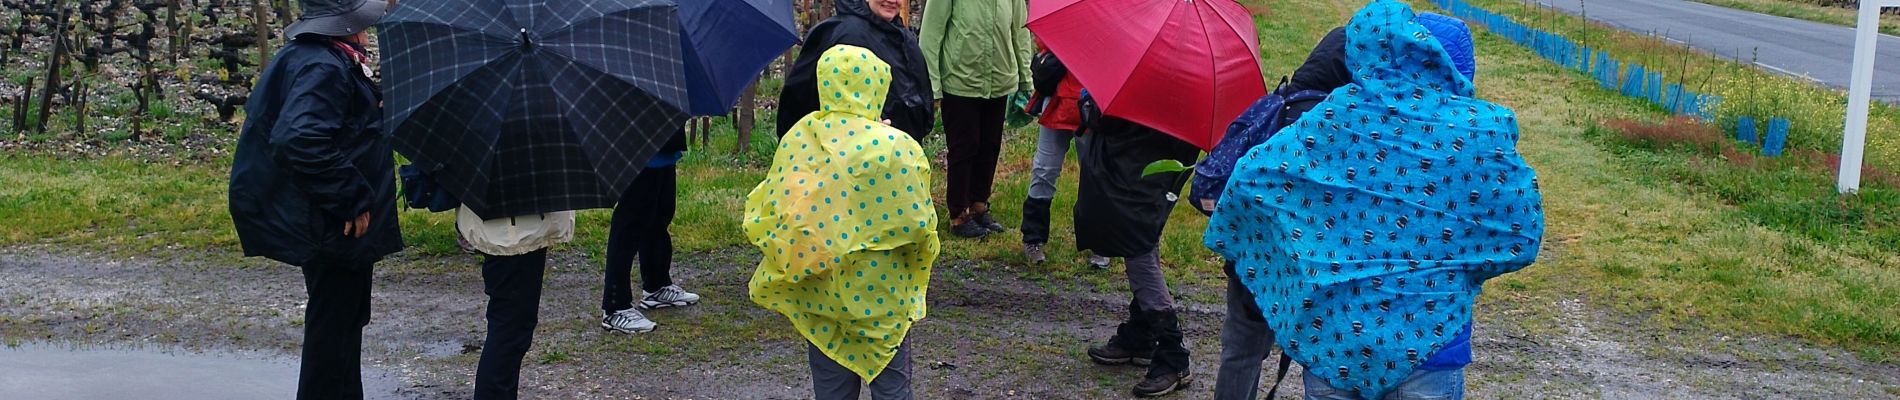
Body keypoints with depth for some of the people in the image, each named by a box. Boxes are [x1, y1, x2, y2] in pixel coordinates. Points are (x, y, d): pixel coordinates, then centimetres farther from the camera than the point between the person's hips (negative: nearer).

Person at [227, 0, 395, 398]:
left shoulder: (331, 60, 10)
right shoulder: (323, 68, -21)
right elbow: (299, 141, -34)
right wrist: (351, 199, -27)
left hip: (335, 225, 11)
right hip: (337, 230, -11)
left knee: (342, 324, 21)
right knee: (334, 327, -1)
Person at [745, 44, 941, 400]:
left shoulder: (795, 140, -3)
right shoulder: (894, 146, -15)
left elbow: (767, 211, 0)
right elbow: (918, 223, -15)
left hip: (814, 293, 4)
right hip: (878, 292, -4)